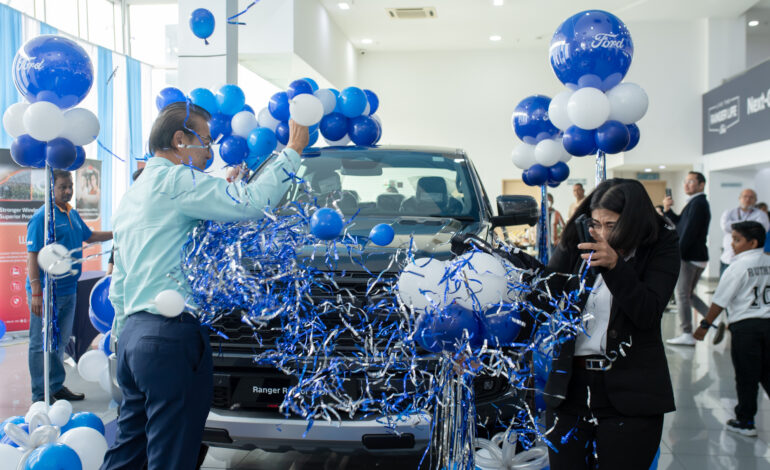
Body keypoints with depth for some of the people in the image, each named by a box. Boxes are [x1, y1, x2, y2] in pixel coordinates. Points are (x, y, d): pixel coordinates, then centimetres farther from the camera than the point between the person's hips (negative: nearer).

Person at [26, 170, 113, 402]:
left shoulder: (72, 214, 11)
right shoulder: (42, 217, -14)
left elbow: (89, 236, 27)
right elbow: (32, 255, -18)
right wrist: (36, 293, -22)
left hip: (68, 289, 8)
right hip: (47, 291, -8)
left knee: (60, 341, 17)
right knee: (42, 344, 2)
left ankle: (57, 386, 29)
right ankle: (40, 395, 10)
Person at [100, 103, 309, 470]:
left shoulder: (131, 195, 23)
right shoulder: (174, 180, -7)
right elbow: (251, 203, -19)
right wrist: (292, 151, -8)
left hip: (132, 332, 10)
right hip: (171, 335, -10)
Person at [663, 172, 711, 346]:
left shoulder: (698, 203, -15)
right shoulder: (698, 202, 17)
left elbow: (689, 232, -21)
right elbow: (680, 223, 19)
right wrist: (668, 210, 4)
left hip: (690, 258, -10)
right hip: (697, 257, 10)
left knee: (682, 294, -3)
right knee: (688, 294, 17)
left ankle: (687, 335, 1)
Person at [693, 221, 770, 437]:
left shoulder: (738, 267, -12)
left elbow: (720, 301, -11)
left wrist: (705, 324, -2)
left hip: (745, 326, -5)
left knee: (746, 377, 4)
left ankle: (745, 422, 12)